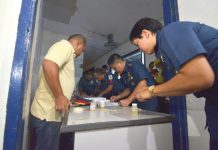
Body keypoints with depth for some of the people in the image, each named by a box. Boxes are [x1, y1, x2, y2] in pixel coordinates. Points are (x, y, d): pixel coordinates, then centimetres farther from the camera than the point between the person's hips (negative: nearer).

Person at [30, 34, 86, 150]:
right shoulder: (65, 45, -10)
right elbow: (49, 65, -29)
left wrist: (65, 96, 30)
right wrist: (60, 96, -25)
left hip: (50, 112, 10)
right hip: (48, 113, -10)